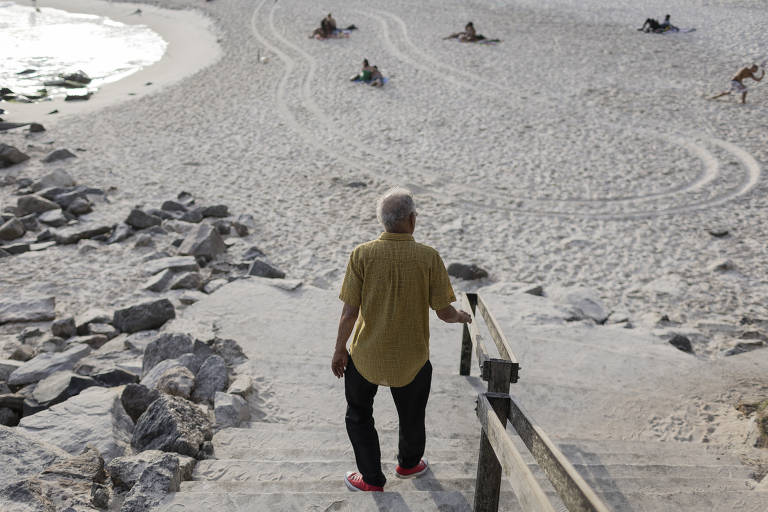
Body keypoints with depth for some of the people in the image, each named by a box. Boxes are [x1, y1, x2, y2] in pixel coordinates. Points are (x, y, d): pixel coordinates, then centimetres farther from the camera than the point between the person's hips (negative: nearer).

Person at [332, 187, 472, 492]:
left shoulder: (362, 254, -14)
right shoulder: (428, 257, -14)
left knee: (359, 415, 23)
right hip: (411, 358, 1)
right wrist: (461, 317, 12)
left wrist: (339, 350, 1)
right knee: (412, 417, 26)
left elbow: (349, 312, -13)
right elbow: (444, 312, -11)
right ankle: (409, 464, 49)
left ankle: (372, 480, 31)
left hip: (366, 356, 0)